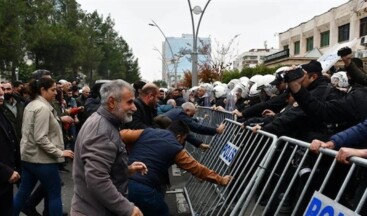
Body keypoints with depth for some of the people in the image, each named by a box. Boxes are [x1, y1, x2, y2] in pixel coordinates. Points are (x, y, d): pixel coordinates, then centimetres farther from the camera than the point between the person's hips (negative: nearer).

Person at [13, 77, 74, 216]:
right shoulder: (43, 108, -18)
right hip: (42, 158, -9)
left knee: (23, 192, 16)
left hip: (28, 156, 9)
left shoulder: (30, 106, 12)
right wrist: (59, 153, -20)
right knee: (54, 194, 3)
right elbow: (41, 138, -23)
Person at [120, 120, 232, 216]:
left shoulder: (146, 132, 11)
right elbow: (197, 168, 7)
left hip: (124, 182, 5)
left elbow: (121, 135, 10)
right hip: (144, 189, -5)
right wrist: (220, 180, 17)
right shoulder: (176, 149, 1)